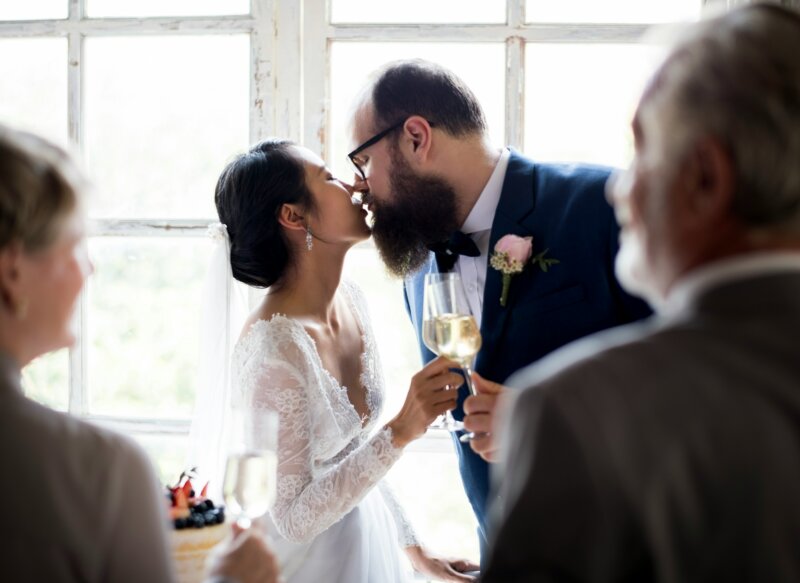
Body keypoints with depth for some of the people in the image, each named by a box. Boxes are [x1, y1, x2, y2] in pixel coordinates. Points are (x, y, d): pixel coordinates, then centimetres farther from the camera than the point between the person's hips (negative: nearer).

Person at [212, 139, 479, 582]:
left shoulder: (351, 301, -4)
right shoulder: (275, 347, -28)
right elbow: (294, 518, -25)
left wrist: (412, 547, 11)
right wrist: (401, 432, -31)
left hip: (369, 543, 7)